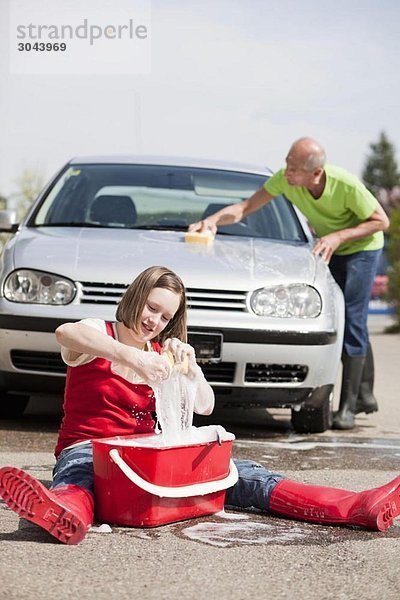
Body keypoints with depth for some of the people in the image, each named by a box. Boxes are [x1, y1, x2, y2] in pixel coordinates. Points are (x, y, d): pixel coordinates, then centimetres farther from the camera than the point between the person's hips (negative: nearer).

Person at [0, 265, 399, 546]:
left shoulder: (163, 354, 17)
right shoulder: (98, 336, 0)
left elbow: (204, 406, 8)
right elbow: (66, 333, -27)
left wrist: (189, 365, -11)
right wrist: (133, 357, -41)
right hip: (87, 448, -3)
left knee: (239, 474, -19)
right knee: (74, 482, -43)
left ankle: (357, 508, -37)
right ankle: (64, 515, -84)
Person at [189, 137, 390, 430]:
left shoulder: (346, 185, -34)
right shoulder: (285, 179, -22)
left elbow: (381, 221, -21)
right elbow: (247, 207, -14)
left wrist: (338, 236, -30)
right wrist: (214, 220, -31)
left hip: (362, 247, -6)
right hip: (331, 250, 6)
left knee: (353, 321, -14)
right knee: (335, 321, 8)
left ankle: (349, 405, -11)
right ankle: (365, 395, 21)